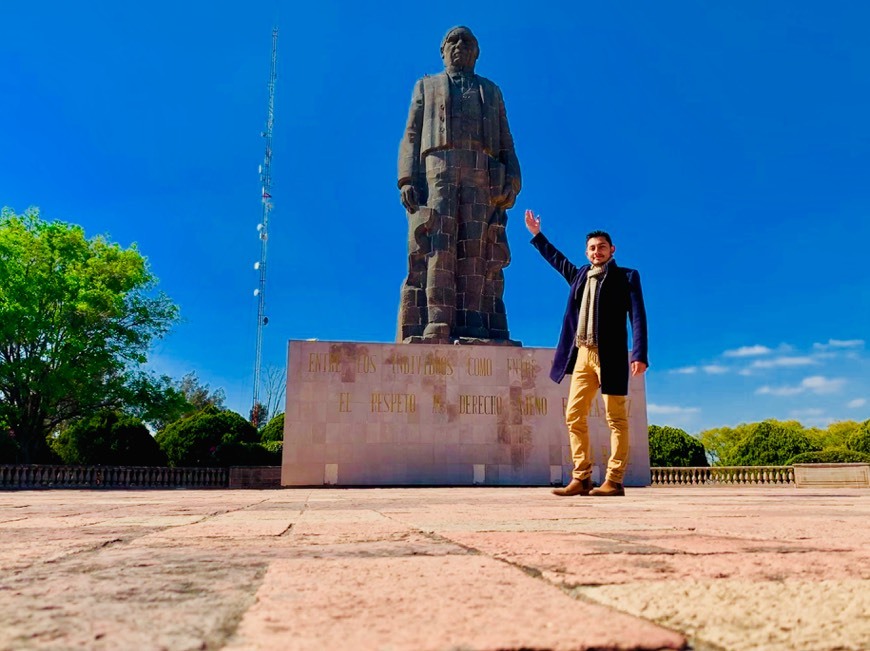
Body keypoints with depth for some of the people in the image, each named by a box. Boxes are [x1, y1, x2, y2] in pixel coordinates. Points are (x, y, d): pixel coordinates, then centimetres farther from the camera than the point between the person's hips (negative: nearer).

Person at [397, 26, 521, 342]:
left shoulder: (491, 91, 31)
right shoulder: (426, 85, 28)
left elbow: (506, 144, 20)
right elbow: (411, 137, 15)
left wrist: (512, 183, 1)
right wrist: (407, 179, -3)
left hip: (483, 178, 1)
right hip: (435, 172, -1)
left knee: (479, 253, -12)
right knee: (435, 247, -17)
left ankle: (476, 332, -19)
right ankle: (434, 326, -25)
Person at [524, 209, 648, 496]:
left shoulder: (626, 276, 4)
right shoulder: (581, 275, 19)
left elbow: (637, 316, -5)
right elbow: (558, 260, 38)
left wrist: (639, 354, -15)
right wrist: (537, 235, 40)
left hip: (610, 355, -6)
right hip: (582, 356, 6)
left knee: (616, 418, -4)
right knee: (574, 416, 2)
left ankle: (614, 481, -2)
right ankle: (581, 479, 7)